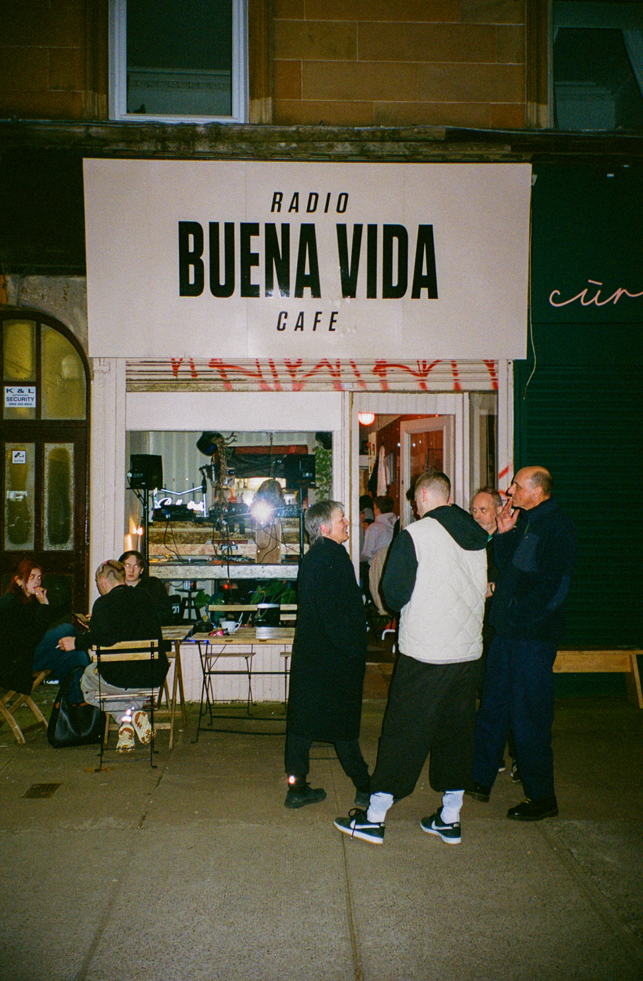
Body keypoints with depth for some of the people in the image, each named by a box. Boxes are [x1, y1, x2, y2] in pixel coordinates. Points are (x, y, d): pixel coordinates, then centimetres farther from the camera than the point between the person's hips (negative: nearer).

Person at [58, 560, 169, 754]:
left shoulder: (104, 603, -9)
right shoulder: (144, 596, 9)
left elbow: (106, 637, -26)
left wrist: (76, 642, -10)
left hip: (121, 678, -6)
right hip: (155, 676, 6)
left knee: (87, 678, 26)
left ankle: (126, 718, 5)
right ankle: (135, 711, 12)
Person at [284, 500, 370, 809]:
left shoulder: (310, 557, 10)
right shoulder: (333, 556, -17)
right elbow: (335, 613, -21)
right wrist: (352, 651, -15)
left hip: (309, 652, 8)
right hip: (334, 656, -8)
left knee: (303, 718, 9)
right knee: (343, 724, 3)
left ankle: (297, 786, 15)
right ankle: (364, 787, 17)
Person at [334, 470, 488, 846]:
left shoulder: (414, 535, -12)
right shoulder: (480, 537, 6)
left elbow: (394, 595, -11)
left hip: (424, 654, -5)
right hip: (469, 652, 6)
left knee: (403, 734, 3)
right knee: (457, 733, 14)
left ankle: (374, 818, 13)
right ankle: (450, 819, 24)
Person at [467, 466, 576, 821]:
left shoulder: (558, 526, -14)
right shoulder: (523, 521, 12)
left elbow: (553, 588, -20)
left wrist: (518, 613, -18)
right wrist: (503, 533, 4)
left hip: (534, 636, -9)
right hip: (507, 631, 9)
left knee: (529, 717, 0)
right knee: (493, 707, 17)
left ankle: (542, 798, 16)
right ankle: (480, 781, 31)